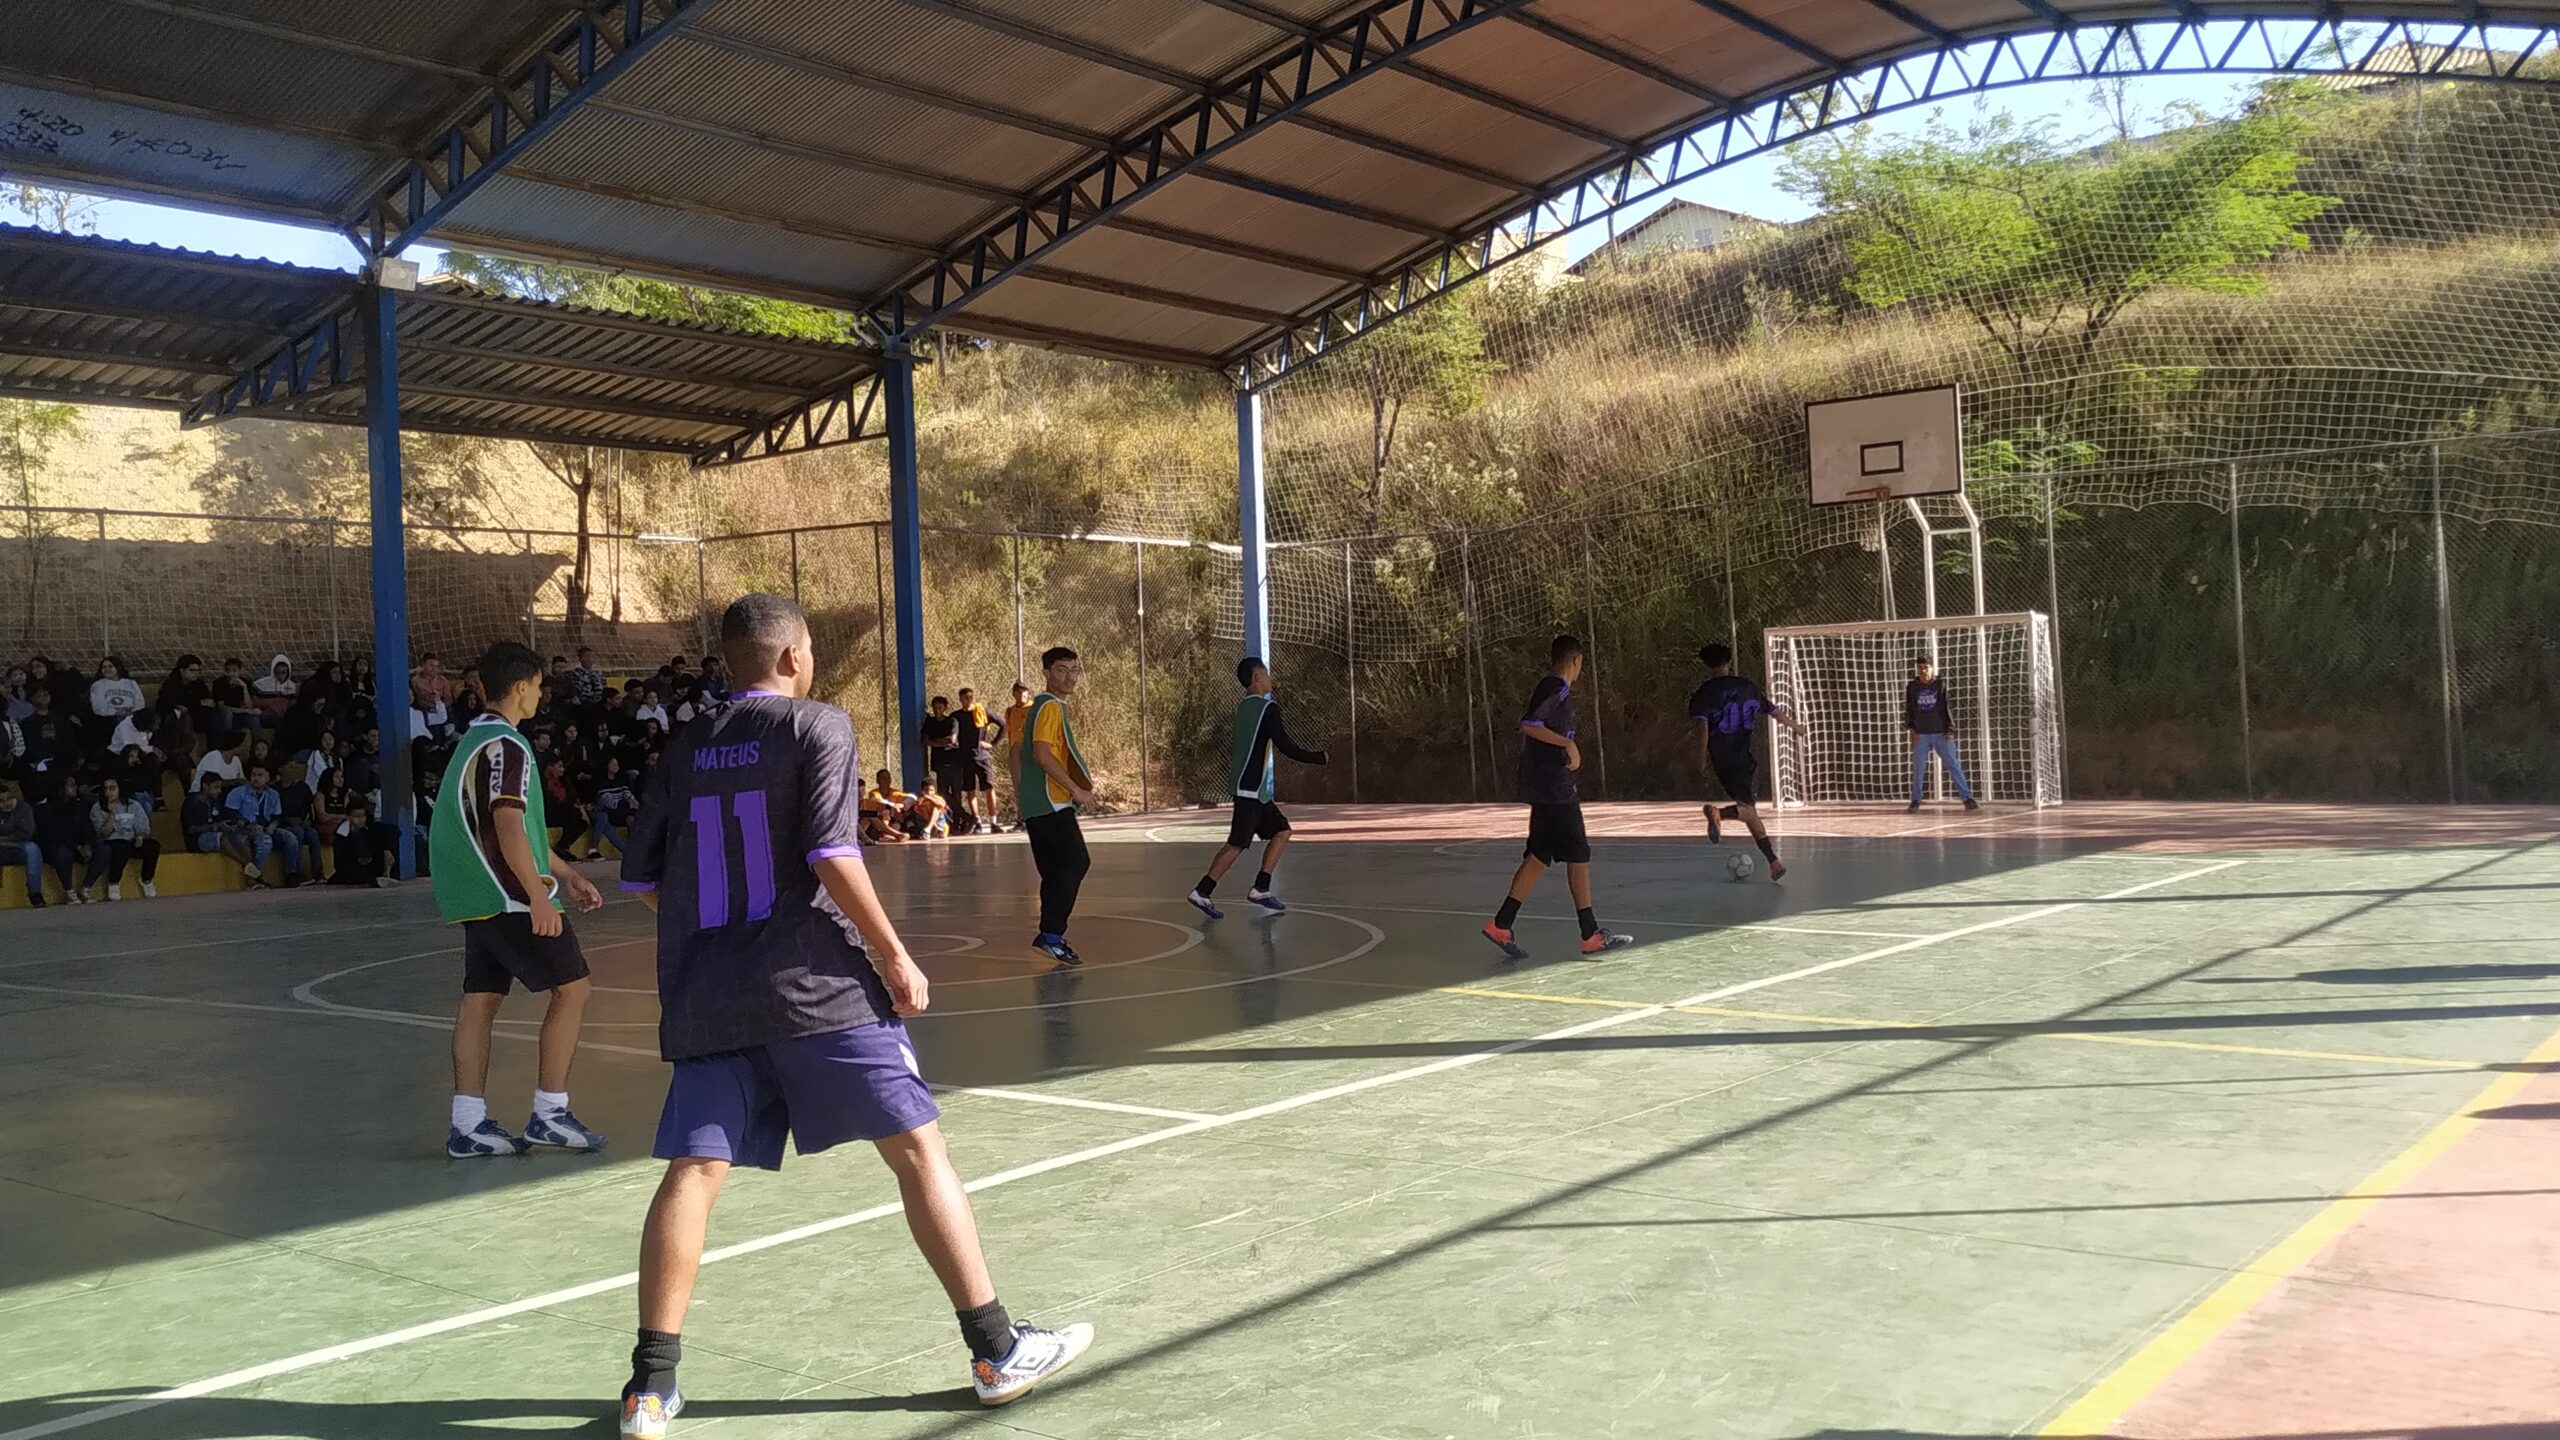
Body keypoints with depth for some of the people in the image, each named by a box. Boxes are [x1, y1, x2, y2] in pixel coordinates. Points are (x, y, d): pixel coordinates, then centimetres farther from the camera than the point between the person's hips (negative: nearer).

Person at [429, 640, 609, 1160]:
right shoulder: (506, 746, -14)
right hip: (509, 897, -10)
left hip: (476, 897, 10)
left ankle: (468, 1124, 7)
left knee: (481, 999, 8)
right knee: (571, 986, -4)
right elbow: (509, 829, -22)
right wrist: (539, 898, -23)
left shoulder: (475, 739, 18)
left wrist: (565, 874, 25)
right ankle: (549, 1114, -2)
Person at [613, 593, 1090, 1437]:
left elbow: (643, 879, 15)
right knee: (917, 1147, 2)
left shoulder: (687, 749, 14)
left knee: (694, 1170, 7)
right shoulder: (818, 727, -2)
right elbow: (830, 856, -14)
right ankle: (998, 1352, 5)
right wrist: (895, 958, -7)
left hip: (707, 996, 5)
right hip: (816, 985, -5)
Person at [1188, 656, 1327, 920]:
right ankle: (1201, 892, -5)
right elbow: (1285, 746, -16)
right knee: (1238, 843, -7)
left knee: (1282, 831, 12)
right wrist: (1318, 757, -4)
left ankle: (1260, 889, 9)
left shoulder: (1243, 706, 14)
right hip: (1251, 788, -9)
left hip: (1257, 789, 9)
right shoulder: (1267, 707, -12)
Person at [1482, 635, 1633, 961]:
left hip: (1542, 788, 10)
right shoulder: (1557, 687, -12)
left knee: (1539, 857, 10)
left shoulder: (1547, 687, 16)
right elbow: (1528, 725, -23)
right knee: (1578, 855, -4)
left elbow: (1532, 729, 24)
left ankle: (1501, 925, 7)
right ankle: (1591, 936, 1)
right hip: (1555, 788, -10)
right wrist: (1568, 743, -21)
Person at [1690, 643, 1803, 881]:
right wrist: (1795, 726, 35)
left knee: (1749, 809, 8)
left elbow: (1702, 725, -16)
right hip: (1747, 757, 0)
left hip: (1722, 761, 0)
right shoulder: (1748, 686, 8)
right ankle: (1719, 813, -32)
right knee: (1748, 808, 1)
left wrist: (1702, 757, -12)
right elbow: (1774, 712, 18)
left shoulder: (1704, 694, -1)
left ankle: (1774, 861, -3)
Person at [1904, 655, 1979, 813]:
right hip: (1921, 734, 1)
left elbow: (1948, 708, 0)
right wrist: (1911, 729, -2)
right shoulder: (1912, 687, 4)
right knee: (1918, 769, 2)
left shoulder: (1940, 685, 0)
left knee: (1953, 765, -2)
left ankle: (1968, 798, 0)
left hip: (1941, 733, -1)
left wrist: (1950, 730, -6)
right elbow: (1908, 710, 8)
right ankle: (1915, 802, 10)